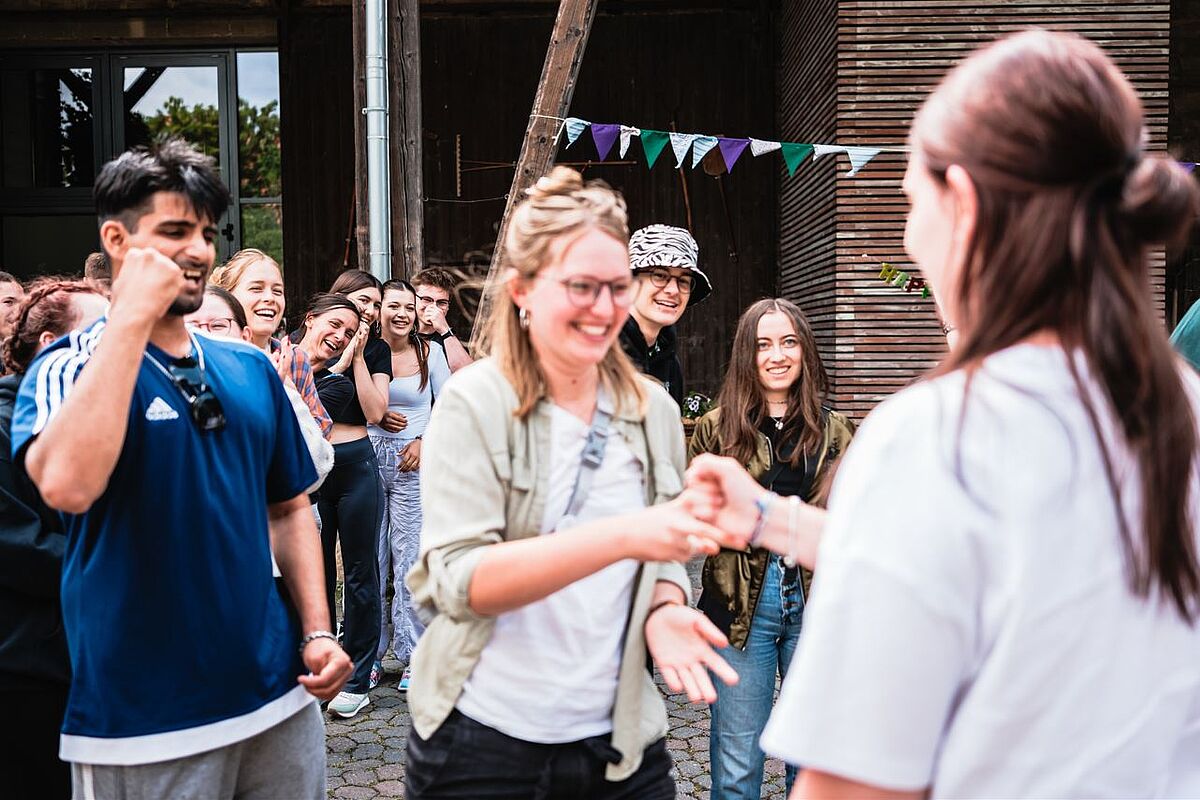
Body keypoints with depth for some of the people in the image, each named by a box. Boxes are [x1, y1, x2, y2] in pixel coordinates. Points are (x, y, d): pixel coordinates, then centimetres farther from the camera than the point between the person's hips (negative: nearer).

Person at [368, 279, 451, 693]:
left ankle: (413, 655, 6)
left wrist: (424, 442, -4)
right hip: (369, 458, 1)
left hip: (414, 462, -1)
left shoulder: (430, 352, 3)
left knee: (411, 559, -4)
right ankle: (372, 652, 18)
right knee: (371, 559, 6)